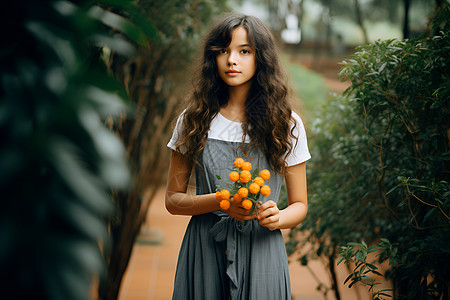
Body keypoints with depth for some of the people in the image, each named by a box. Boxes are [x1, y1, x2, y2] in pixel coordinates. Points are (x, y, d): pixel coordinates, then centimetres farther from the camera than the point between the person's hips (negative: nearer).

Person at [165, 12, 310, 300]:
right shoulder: (194, 119, 2)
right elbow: (173, 198, 3)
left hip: (261, 250, 0)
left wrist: (278, 217, -18)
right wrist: (219, 201, -16)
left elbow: (299, 204, 5)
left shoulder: (286, 124, 0)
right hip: (204, 251, 1)